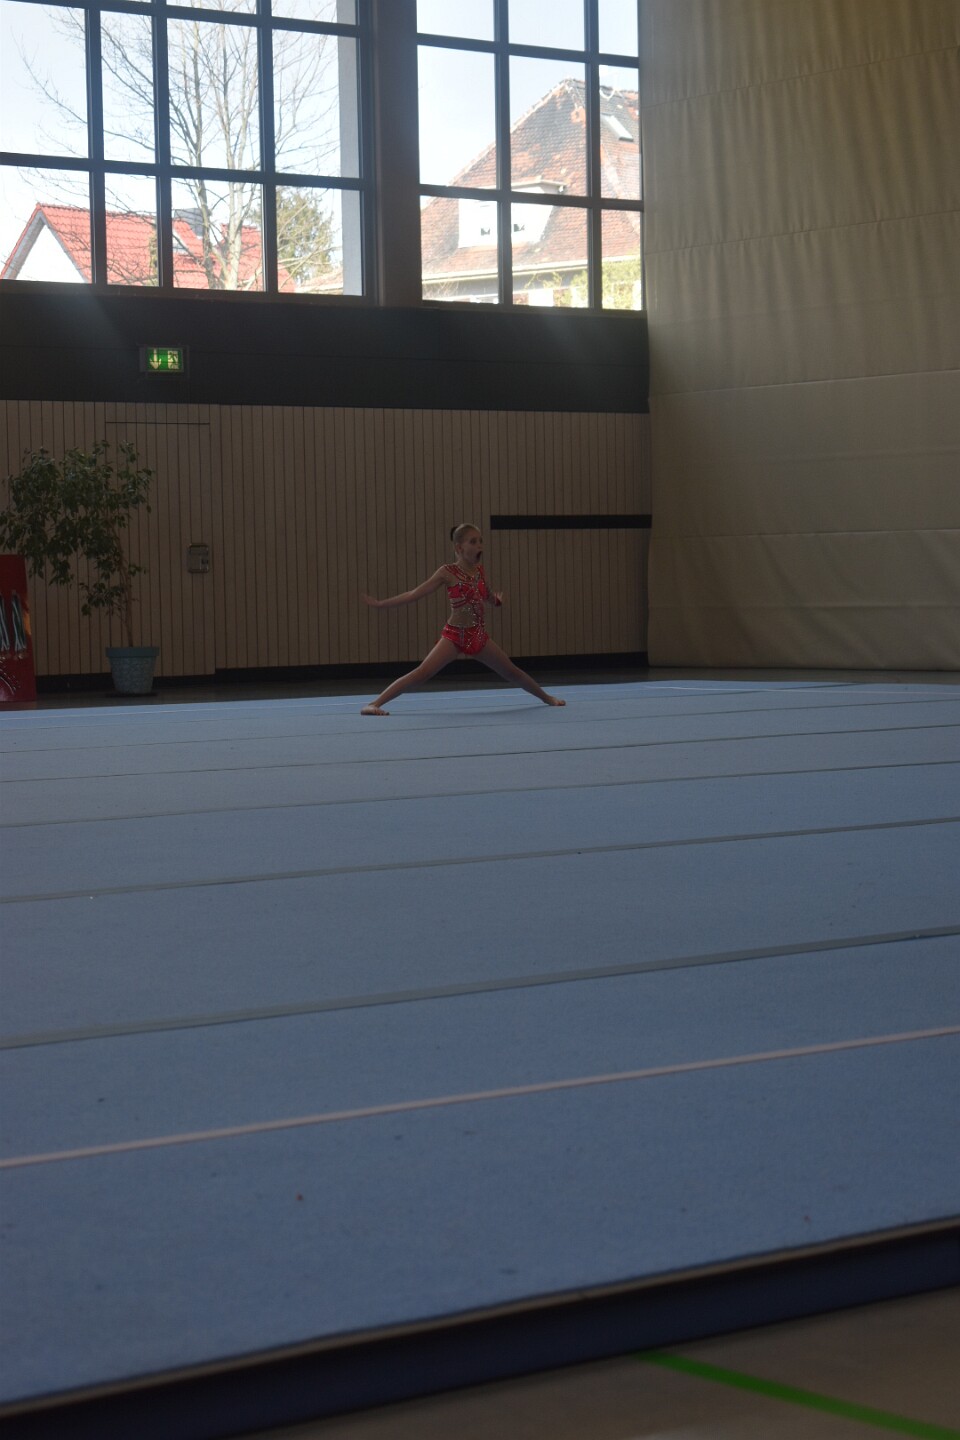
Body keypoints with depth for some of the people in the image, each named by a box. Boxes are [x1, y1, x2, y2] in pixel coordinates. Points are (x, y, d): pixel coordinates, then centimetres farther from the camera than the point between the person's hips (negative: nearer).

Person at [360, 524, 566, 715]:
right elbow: (415, 594, -10)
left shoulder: (479, 571, 4)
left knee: (511, 671, 16)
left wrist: (496, 599, 13)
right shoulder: (447, 572, -11)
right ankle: (374, 704, -26)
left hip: (479, 635, 5)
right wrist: (380, 604, -11)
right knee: (422, 673, -22)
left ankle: (545, 697, 39)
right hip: (454, 635, -5)